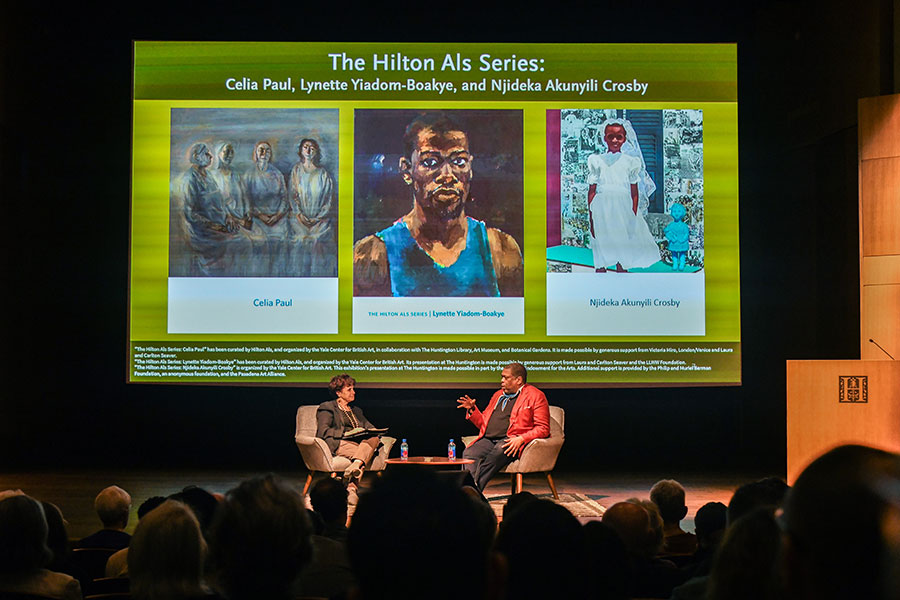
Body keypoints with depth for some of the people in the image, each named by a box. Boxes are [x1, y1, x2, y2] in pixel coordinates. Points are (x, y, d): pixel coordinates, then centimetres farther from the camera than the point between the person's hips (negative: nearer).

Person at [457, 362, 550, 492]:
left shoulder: (535, 396, 7)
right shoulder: (498, 395, 27)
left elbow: (543, 429, -2)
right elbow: (483, 423, 31)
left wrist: (521, 439, -17)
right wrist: (472, 409, 12)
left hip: (511, 441, -6)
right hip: (488, 440, 6)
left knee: (496, 453, -38)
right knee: (468, 453, -25)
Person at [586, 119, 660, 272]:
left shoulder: (630, 162, 6)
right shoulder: (597, 161, 4)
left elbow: (635, 192, 6)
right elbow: (592, 191, 3)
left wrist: (633, 217, -2)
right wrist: (591, 218, -3)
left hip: (624, 211, 1)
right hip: (602, 212, -1)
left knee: (623, 258, 5)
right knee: (600, 259, 1)